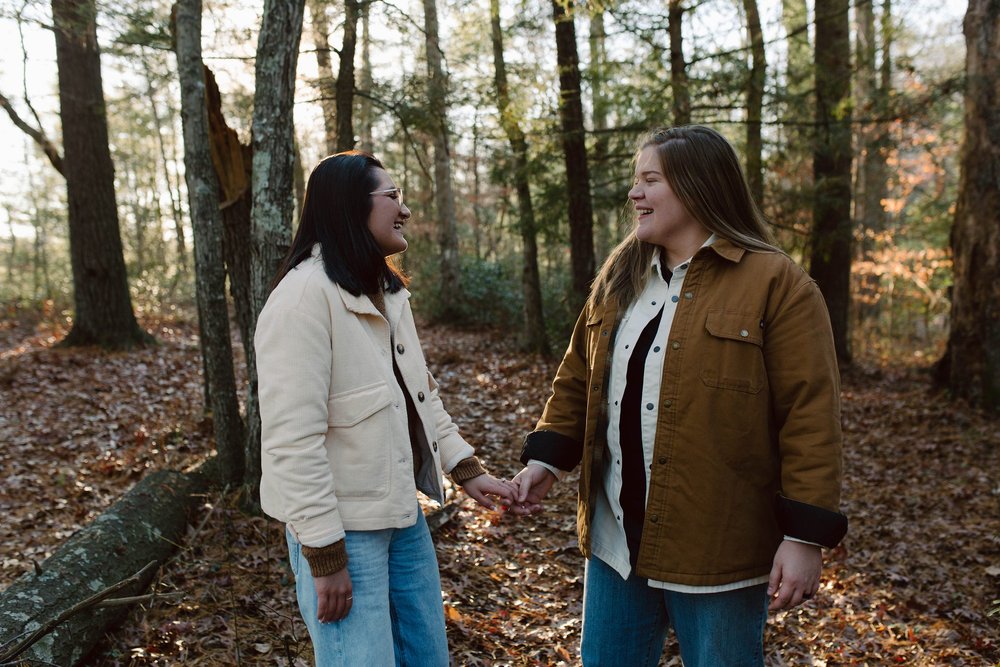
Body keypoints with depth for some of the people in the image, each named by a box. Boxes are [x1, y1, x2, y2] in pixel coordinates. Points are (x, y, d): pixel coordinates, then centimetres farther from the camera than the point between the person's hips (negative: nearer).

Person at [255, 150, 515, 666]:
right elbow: (292, 438, -23)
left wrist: (466, 468, 7)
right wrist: (325, 555, -21)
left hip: (403, 512, 9)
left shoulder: (388, 291, 9)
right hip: (344, 527, -8)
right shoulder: (305, 295, -19)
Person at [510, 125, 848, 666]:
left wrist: (805, 536, -16)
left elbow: (809, 417, -14)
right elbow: (578, 380, 14)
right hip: (616, 540, 6)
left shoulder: (776, 284, -11)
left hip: (717, 548, -5)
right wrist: (546, 458, 3)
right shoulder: (618, 279, 9)